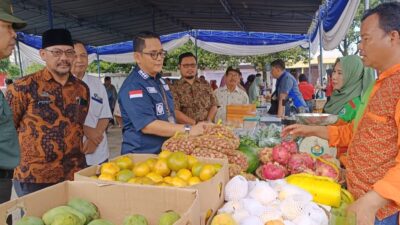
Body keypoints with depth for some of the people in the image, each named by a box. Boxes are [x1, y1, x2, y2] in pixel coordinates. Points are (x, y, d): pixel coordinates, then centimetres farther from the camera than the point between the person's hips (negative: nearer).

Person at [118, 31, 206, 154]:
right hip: (141, 156, -8)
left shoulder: (159, 80, 9)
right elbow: (148, 125, -27)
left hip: (165, 152, 8)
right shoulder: (133, 86, -20)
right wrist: (188, 130, -28)